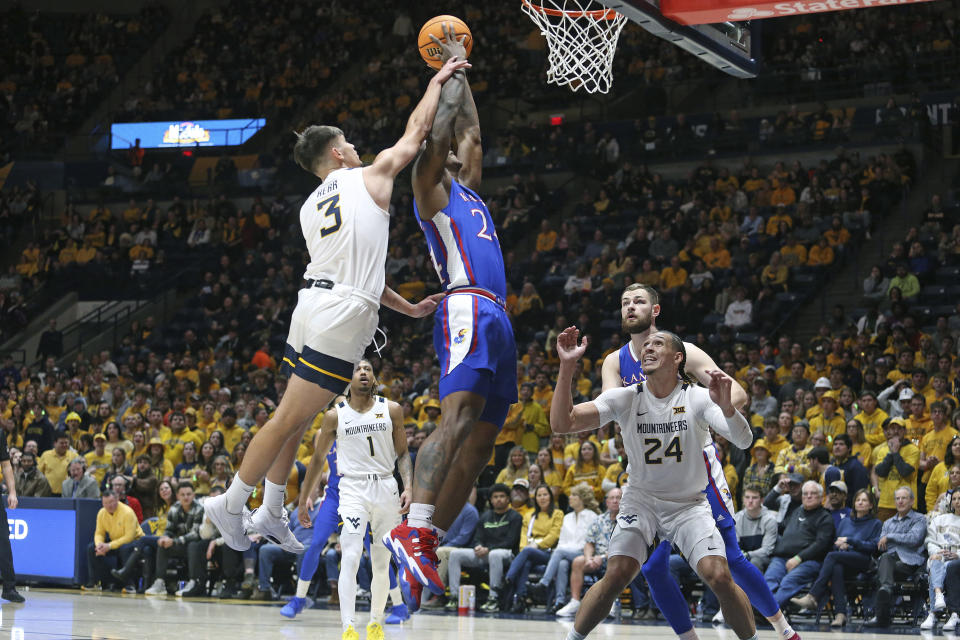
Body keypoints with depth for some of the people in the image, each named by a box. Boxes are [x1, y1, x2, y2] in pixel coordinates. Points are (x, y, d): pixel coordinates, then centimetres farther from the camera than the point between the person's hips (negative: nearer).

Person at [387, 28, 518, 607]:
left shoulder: (469, 192, 29)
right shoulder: (433, 188, 6)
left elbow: (469, 128, 40)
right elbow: (439, 131, -7)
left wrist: (462, 74, 41)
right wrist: (451, 75, 5)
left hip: (496, 318, 9)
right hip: (468, 310, -9)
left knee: (481, 440, 1)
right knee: (458, 420, -25)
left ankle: (428, 543, -4)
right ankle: (413, 530, -36)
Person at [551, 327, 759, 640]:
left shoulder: (697, 398, -11)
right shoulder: (625, 399, -8)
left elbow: (744, 441, -23)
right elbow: (562, 423, -17)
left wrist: (725, 405, -44)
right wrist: (567, 366, -29)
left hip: (690, 505, -1)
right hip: (641, 500, 1)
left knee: (719, 578, -19)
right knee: (615, 576, -18)